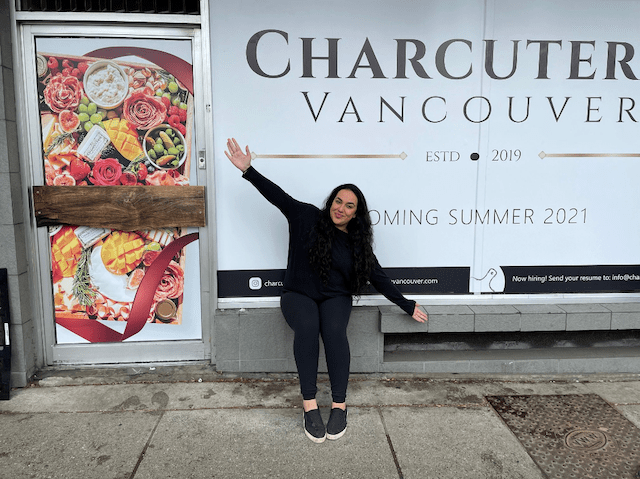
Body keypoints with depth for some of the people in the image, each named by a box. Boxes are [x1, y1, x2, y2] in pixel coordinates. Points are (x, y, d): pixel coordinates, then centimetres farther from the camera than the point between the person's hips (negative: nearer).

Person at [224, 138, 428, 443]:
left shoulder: (358, 243, 5)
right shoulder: (307, 217, 0)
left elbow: (378, 278, 10)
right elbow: (277, 195, -7)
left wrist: (408, 307, 10)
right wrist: (248, 170, -17)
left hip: (336, 298, 2)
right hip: (298, 295, -1)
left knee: (333, 330, -32)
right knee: (307, 326, -34)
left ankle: (339, 405, -22)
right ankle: (309, 405, -28)